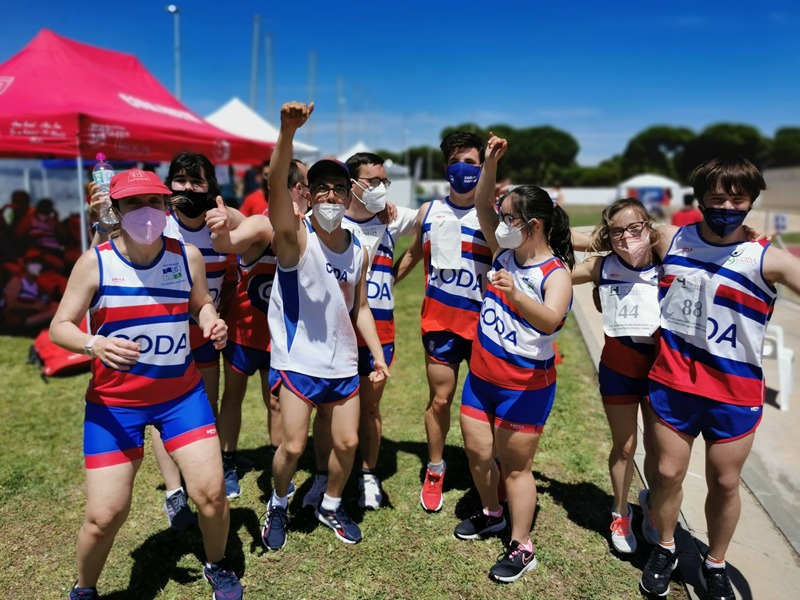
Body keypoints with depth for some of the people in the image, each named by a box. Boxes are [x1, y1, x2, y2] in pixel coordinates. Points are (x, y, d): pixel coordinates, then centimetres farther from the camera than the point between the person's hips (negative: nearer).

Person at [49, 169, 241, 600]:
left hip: (182, 393, 2)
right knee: (105, 515, -1)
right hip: (114, 401, -1)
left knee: (211, 492, -4)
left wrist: (212, 324, -13)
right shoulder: (94, 262, -12)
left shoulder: (188, 256, -5)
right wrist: (94, 344, -32)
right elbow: (59, 328, -10)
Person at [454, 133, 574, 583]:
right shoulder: (506, 253, 0)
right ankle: (491, 514, 42)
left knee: (515, 465, 5)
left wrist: (516, 295, -55)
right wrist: (491, 163, -13)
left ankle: (522, 548, 22)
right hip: (481, 375, 7)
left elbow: (549, 320, -37)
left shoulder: (556, 273, -20)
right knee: (477, 452, 16)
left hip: (525, 385, -7)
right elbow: (482, 207, 1)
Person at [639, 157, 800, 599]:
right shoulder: (670, 239, -2)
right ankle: (664, 549, 36)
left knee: (725, 483, 12)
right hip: (673, 381, 2)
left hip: (735, 392, -1)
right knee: (669, 472, 10)